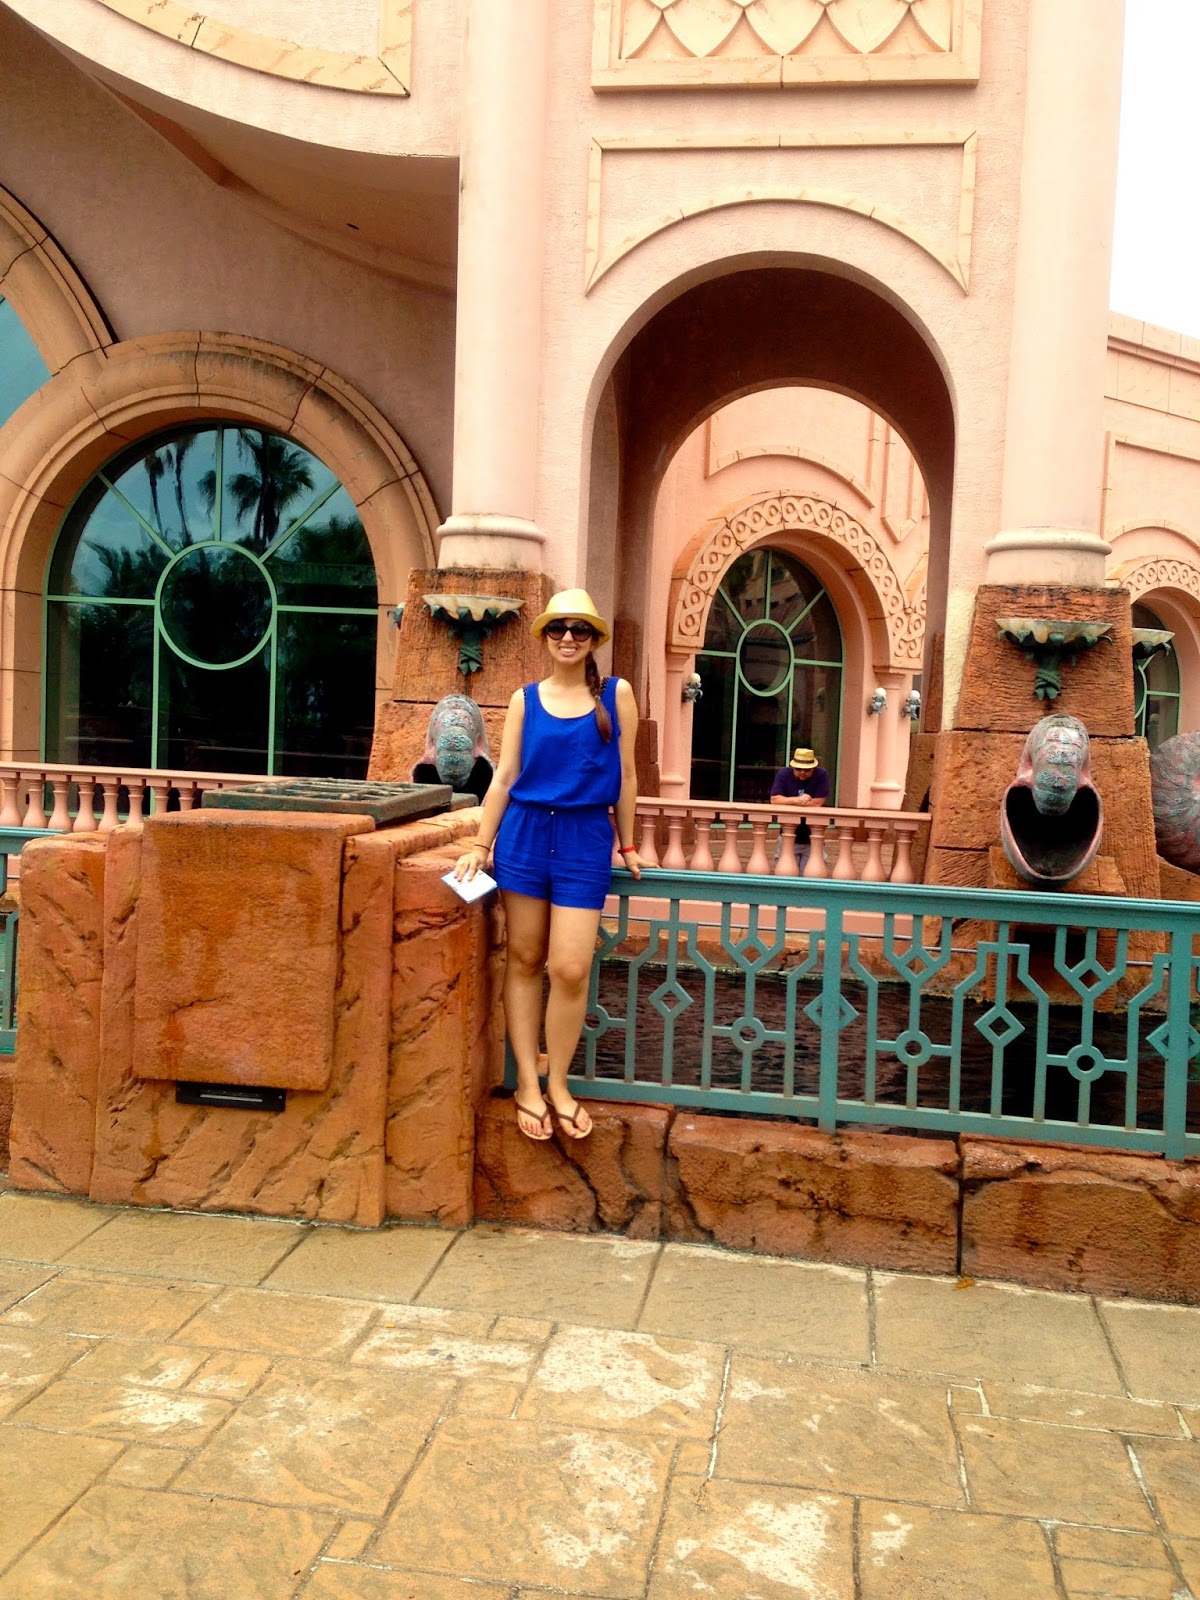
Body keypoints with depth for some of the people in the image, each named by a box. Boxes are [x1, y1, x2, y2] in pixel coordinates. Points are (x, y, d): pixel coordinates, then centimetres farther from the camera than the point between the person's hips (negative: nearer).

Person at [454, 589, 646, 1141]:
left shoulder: (616, 694, 4)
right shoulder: (525, 700, 6)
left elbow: (625, 776, 7)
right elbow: (504, 778, 6)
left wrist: (627, 845, 10)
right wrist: (480, 847, 1)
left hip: (587, 839, -1)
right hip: (526, 832, 2)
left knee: (570, 969, -7)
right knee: (524, 960, 6)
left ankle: (557, 1084, 11)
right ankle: (527, 1083, 16)